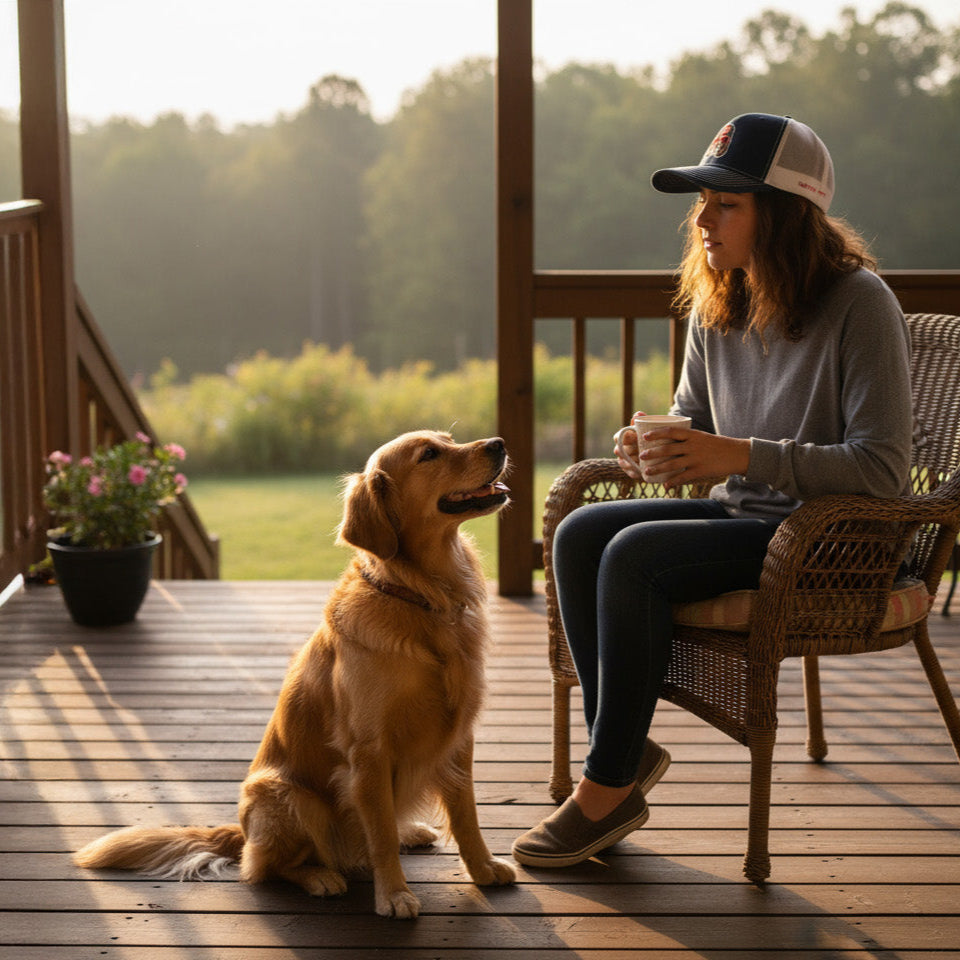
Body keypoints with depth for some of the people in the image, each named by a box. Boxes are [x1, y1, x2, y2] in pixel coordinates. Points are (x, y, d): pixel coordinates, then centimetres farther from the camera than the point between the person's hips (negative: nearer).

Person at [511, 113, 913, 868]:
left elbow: (883, 467, -20)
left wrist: (742, 455, -25)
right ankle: (626, 751, -6)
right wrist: (656, 448, -7)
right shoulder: (716, 303, 6)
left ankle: (609, 790, -14)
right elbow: (691, 418, 18)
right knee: (580, 535, -12)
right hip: (744, 516, 8)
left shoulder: (858, 303, -16)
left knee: (636, 556, -25)